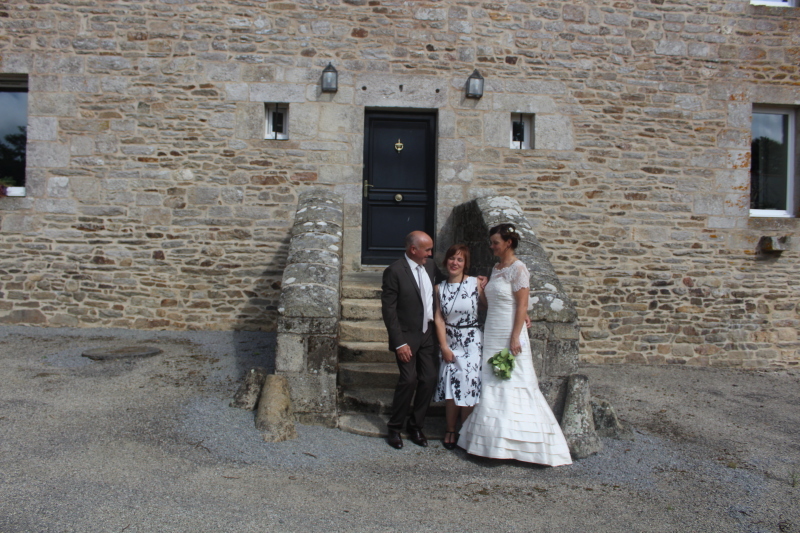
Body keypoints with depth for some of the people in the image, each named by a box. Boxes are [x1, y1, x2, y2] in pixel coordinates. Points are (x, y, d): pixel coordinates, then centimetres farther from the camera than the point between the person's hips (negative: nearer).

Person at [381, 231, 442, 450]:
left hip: (428, 334, 6)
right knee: (409, 379, -13)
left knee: (430, 379, 3)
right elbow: (388, 310, -13)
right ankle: (395, 427, 9)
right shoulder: (394, 271, -12)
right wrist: (399, 343, -17)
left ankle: (416, 426, 22)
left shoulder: (431, 267, 6)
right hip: (407, 336, -6)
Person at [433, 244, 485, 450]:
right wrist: (444, 346, -5)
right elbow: (439, 319, 1)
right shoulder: (440, 288, 4)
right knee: (450, 384, 1)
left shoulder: (475, 283, -5)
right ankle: (450, 431, 18)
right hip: (450, 341, 2)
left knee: (468, 384, -5)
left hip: (472, 341, -2)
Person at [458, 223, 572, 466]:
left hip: (509, 336, -8)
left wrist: (515, 337, -19)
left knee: (510, 387, -4)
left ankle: (513, 443, 6)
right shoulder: (496, 268, 14)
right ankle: (494, 439, 18)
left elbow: (522, 305, -15)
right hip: (492, 336, 8)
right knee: (491, 387, 9)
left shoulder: (517, 268, -10)